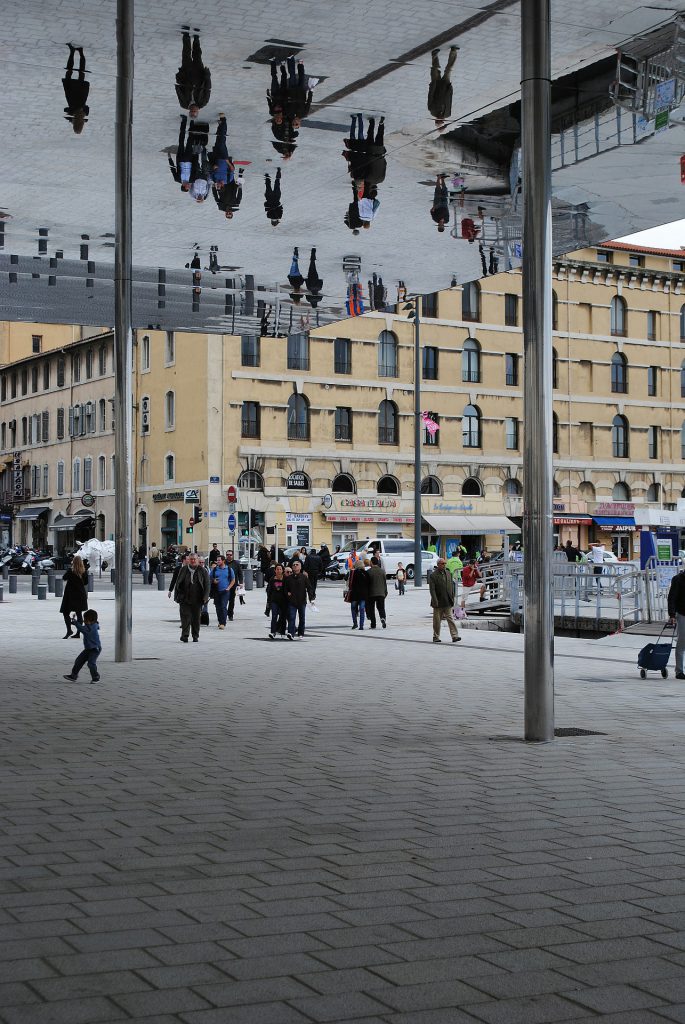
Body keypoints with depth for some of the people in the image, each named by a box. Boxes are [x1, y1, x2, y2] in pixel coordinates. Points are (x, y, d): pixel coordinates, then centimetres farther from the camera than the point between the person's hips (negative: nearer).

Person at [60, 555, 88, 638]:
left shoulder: (70, 571, -13)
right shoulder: (84, 572, 0)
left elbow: (64, 578, 1)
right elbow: (86, 582, 9)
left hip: (70, 595, -5)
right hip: (81, 594, 5)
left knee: (66, 612, -2)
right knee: (79, 613, 10)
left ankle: (69, 630, -17)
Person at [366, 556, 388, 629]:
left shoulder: (369, 572, -8)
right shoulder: (382, 571, 4)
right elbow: (385, 583, 9)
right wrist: (385, 592, 18)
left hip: (371, 593, -3)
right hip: (381, 593, 3)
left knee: (371, 609, 6)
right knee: (381, 608, 9)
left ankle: (373, 625, 5)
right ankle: (383, 618, -20)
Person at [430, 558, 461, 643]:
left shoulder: (448, 573, 10)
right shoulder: (433, 575, -7)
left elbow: (452, 586, 15)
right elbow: (432, 590, -12)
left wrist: (452, 597, 8)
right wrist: (435, 602, -18)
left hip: (448, 602, 4)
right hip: (438, 602, -4)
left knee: (450, 619, -3)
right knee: (437, 621, 6)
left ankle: (455, 636, -9)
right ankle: (436, 637, 17)